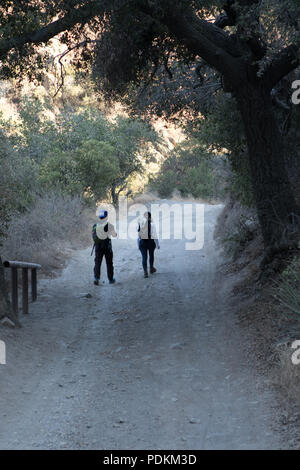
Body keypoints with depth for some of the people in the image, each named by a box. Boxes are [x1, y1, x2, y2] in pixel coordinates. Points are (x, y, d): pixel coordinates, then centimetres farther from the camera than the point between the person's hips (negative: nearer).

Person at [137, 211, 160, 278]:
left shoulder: (140, 224, -2)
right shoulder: (152, 224, -12)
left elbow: (138, 235, 3)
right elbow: (154, 235, -13)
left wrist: (138, 244, 14)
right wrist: (157, 244, -6)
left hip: (142, 242, 1)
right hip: (151, 242, -1)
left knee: (144, 257, 5)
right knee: (151, 255, 20)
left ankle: (145, 272, -1)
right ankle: (151, 269, 35)